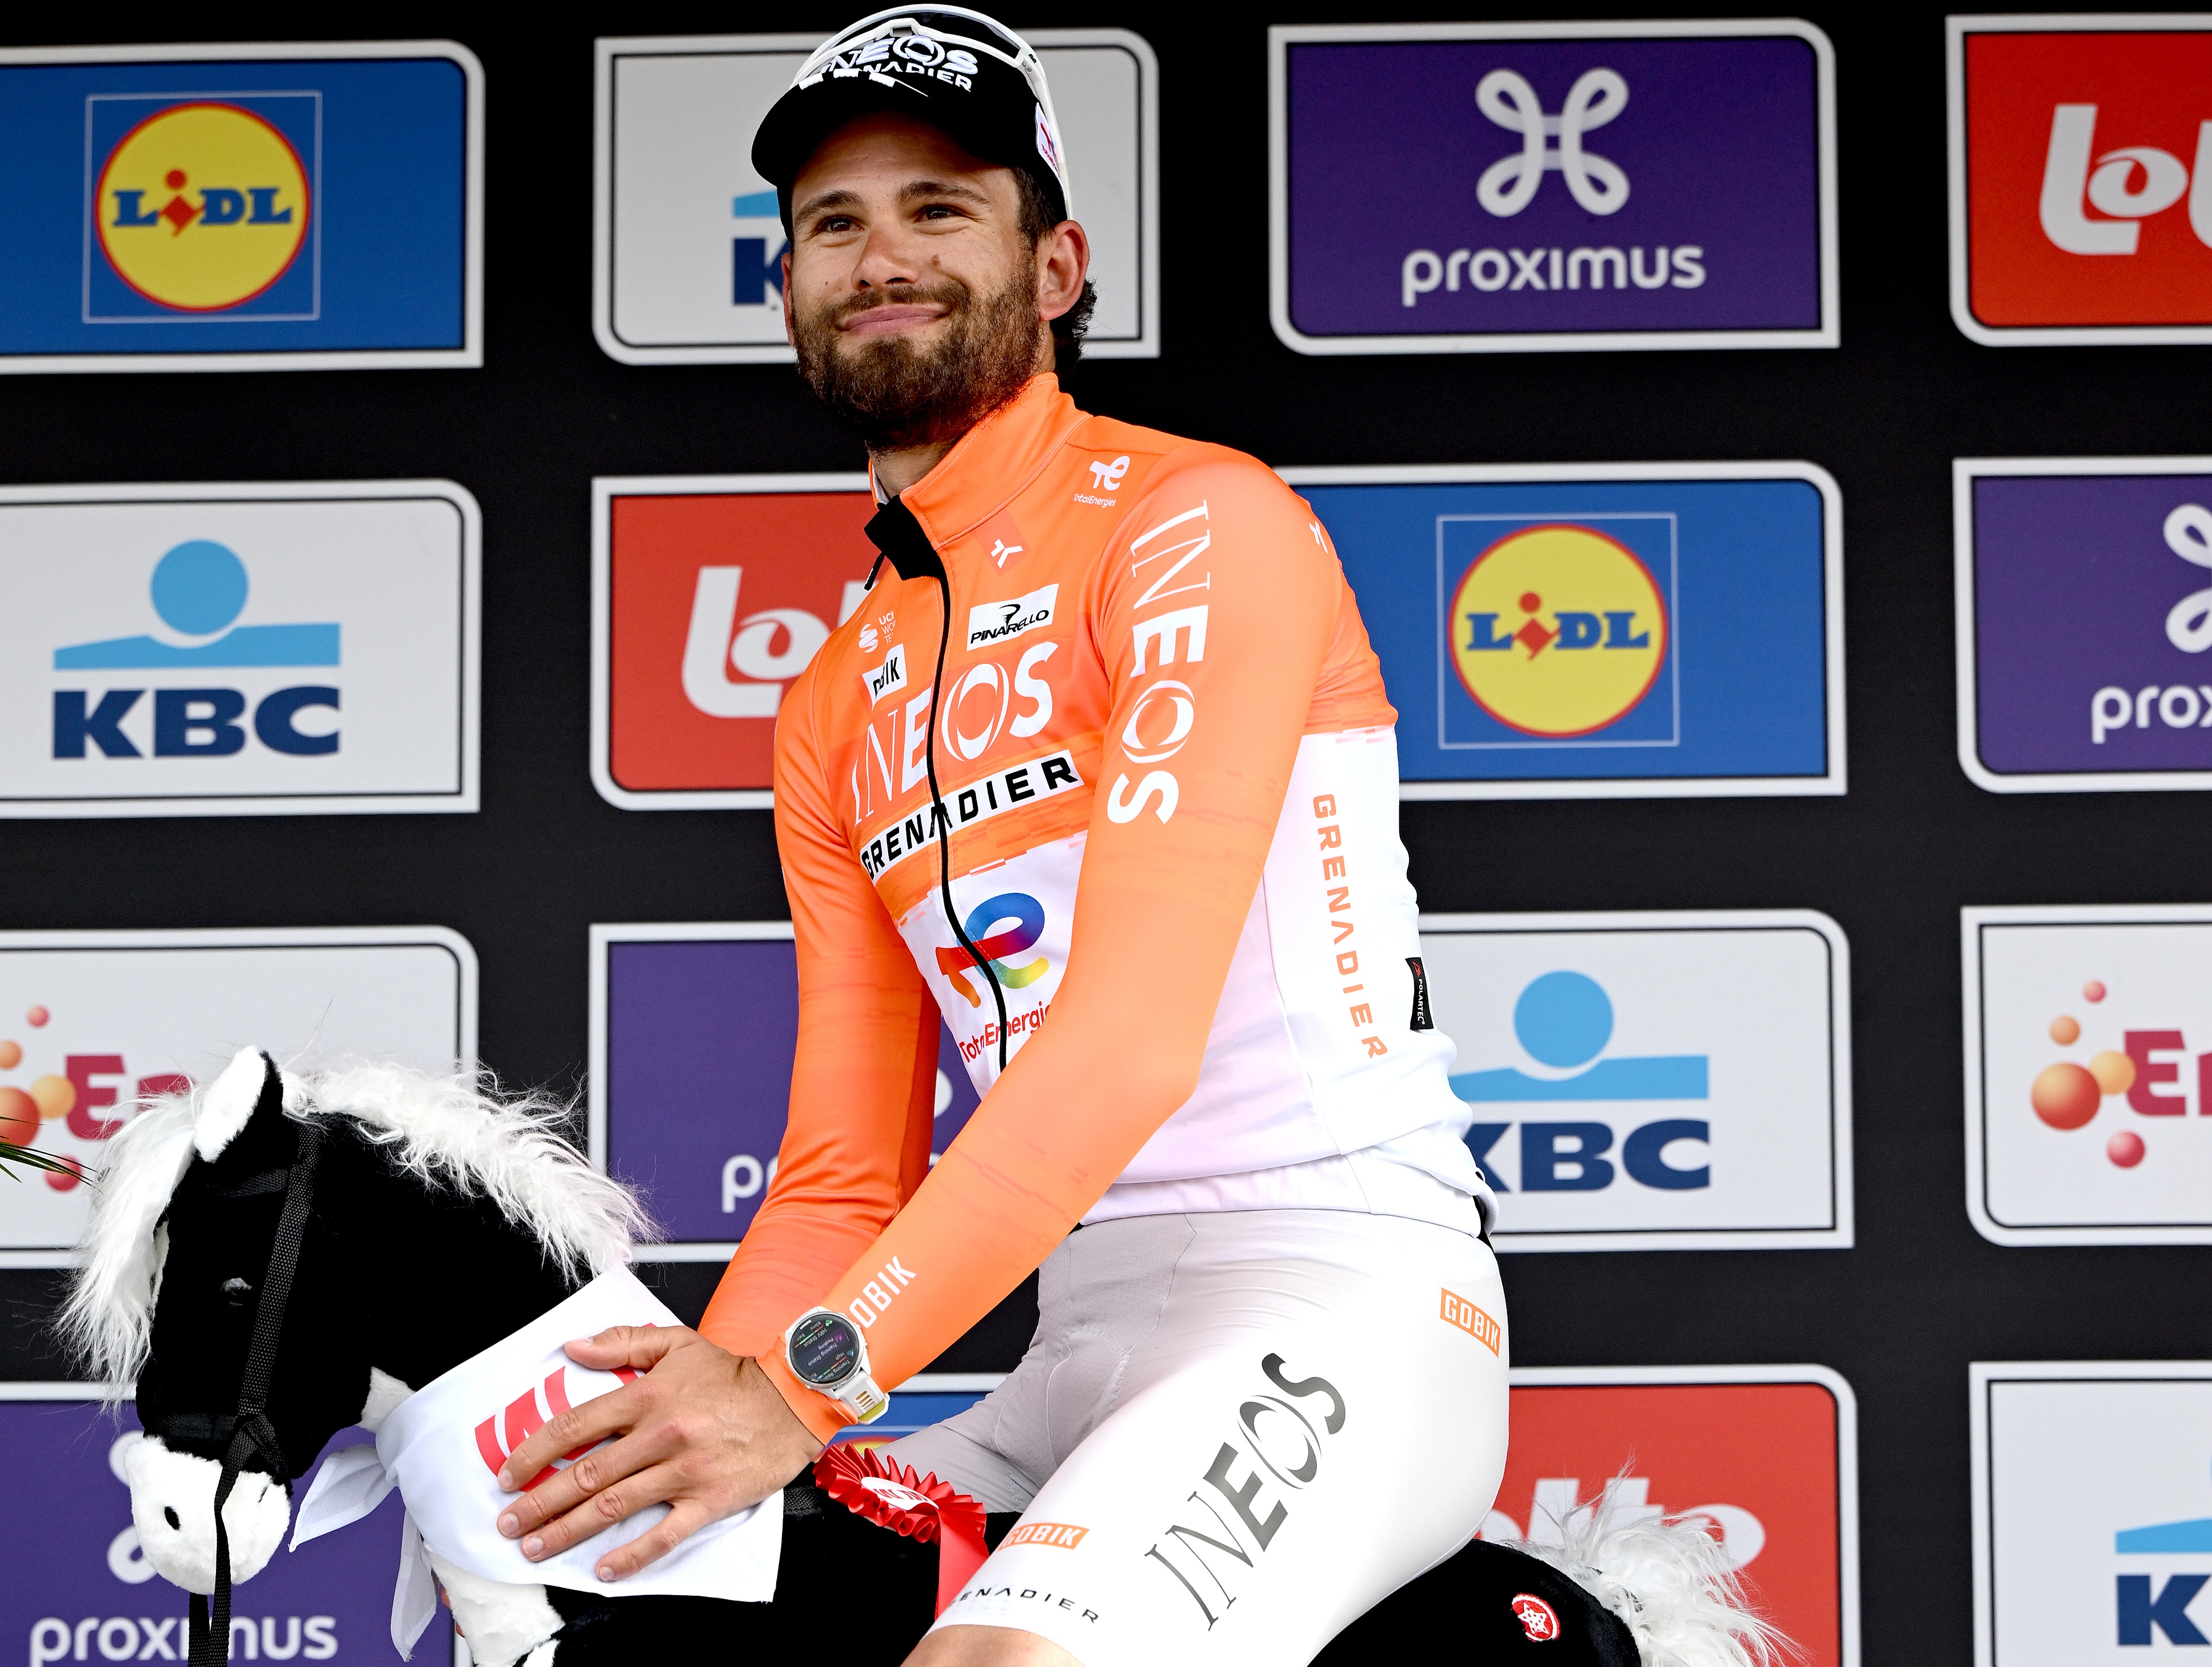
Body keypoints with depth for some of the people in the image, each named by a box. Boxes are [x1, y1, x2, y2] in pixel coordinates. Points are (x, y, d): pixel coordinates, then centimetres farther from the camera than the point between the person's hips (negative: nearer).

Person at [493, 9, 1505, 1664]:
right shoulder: (832, 714, 19)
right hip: (1079, 1345, 8)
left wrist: (812, 1378, -23)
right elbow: (846, 1174, 16)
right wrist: (674, 1423, -2)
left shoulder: (1199, 524, -5)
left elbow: (1132, 1036, -17)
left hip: (1347, 1294, -8)